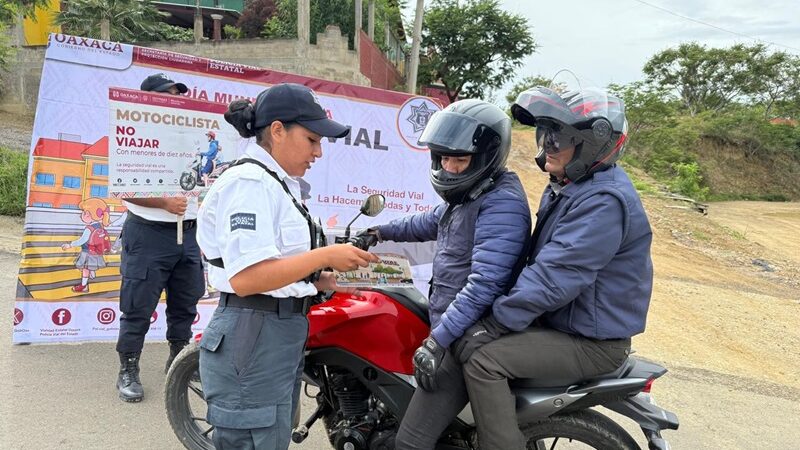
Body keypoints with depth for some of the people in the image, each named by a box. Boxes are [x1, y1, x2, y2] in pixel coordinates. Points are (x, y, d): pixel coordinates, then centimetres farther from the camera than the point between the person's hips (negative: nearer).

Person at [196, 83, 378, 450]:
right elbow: (245, 277, -26)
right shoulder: (249, 182, -15)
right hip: (252, 343, -10)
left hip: (281, 339, 10)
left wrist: (320, 281, 6)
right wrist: (325, 256, -21)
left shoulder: (278, 183, 15)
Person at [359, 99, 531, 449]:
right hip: (449, 321, 11)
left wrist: (438, 340, -29)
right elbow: (433, 222, 32)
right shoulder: (468, 193, 12)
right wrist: (383, 231, 39)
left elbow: (485, 282, -29)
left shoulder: (501, 204, -20)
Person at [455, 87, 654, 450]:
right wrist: (494, 315, 3)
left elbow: (554, 278, -29)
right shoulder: (570, 186, 9)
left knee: (482, 360, -24)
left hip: (592, 342, -10)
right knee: (465, 339, 7)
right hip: (558, 321, 10)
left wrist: (494, 324, -23)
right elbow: (543, 263, 13)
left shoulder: (604, 202, -24)